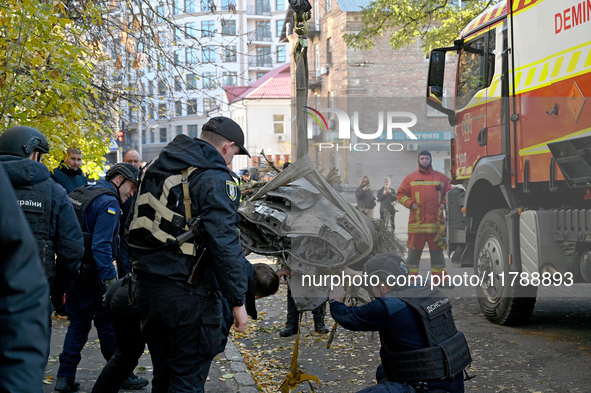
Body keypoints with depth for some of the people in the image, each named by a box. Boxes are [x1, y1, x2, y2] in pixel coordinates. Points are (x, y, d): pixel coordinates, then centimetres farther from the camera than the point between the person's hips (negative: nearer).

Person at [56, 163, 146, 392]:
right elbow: (101, 246, -23)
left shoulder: (79, 194, 14)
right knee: (108, 324, 3)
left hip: (72, 270, 8)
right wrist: (110, 279, -23)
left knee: (78, 323, 14)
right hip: (91, 276, -8)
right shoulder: (108, 202, -14)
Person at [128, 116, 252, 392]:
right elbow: (225, 245, -18)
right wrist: (237, 300, -13)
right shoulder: (215, 179, -12)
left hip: (147, 287, 8)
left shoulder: (156, 169, 14)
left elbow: (135, 225, 20)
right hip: (189, 295, -8)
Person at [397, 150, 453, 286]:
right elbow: (401, 194, 10)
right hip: (416, 222, -1)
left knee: (437, 250, 4)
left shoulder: (441, 177, 12)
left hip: (435, 221, 1)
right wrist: (410, 204, -5)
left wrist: (443, 204, 0)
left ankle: (440, 278, 11)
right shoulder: (410, 178, 9)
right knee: (414, 250, 1)